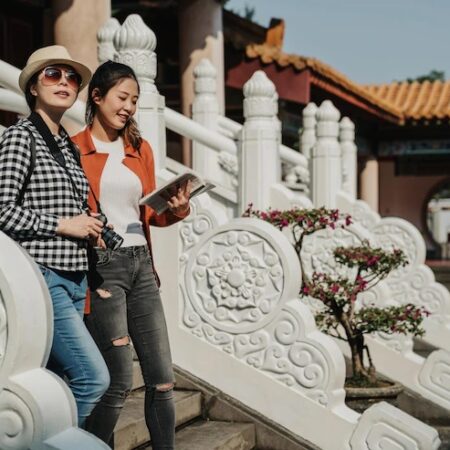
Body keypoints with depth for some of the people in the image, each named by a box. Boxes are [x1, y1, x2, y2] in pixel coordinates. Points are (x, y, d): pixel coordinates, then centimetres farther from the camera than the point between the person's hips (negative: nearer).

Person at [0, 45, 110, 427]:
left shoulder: (68, 145, 17)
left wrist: (89, 228, 8)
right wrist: (63, 225, -13)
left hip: (74, 280, 8)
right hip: (41, 278, -8)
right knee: (94, 377, -15)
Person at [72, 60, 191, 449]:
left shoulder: (140, 149, 14)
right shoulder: (74, 149, -1)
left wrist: (176, 210, -2)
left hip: (141, 264, 6)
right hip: (102, 266, -5)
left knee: (163, 379, 4)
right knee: (120, 380, -5)